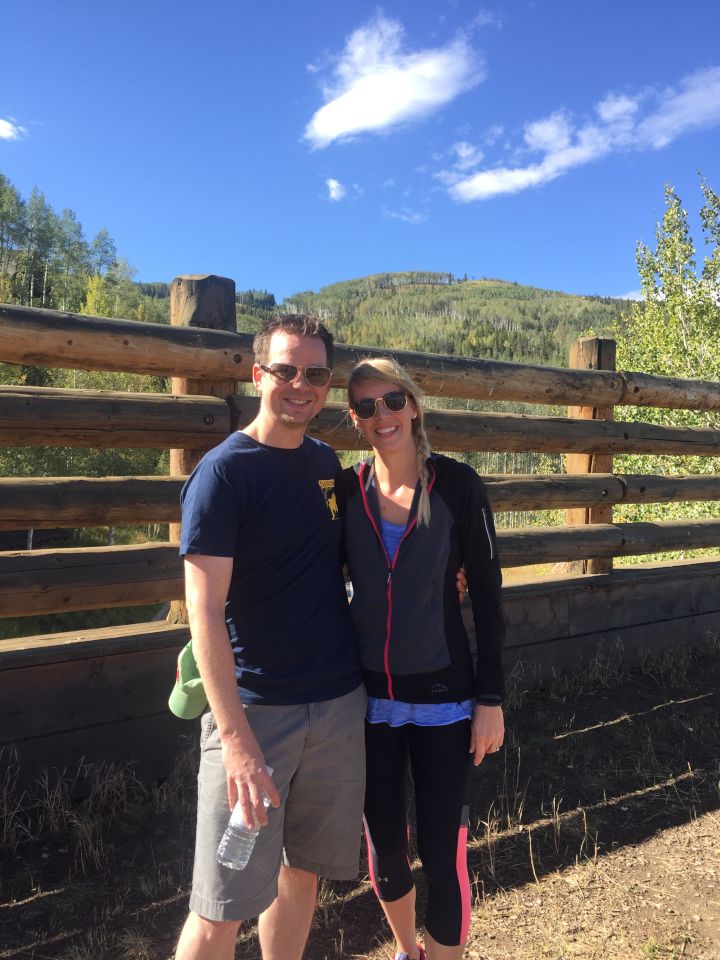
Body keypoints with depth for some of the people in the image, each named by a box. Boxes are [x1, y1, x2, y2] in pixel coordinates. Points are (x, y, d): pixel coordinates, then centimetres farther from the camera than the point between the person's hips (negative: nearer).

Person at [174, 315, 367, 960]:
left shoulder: (327, 464, 7)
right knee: (224, 903, 4)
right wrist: (235, 738, -22)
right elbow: (205, 611, -16)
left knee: (304, 870, 18)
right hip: (256, 710, -5)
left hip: (339, 705, 6)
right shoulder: (224, 471, -12)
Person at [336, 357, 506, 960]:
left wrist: (491, 698, -7)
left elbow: (487, 596, -6)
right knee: (384, 844, 17)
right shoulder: (345, 491, -4)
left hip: (443, 698, -2)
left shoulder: (456, 486, -10)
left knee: (443, 854, 4)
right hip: (369, 697, 3)